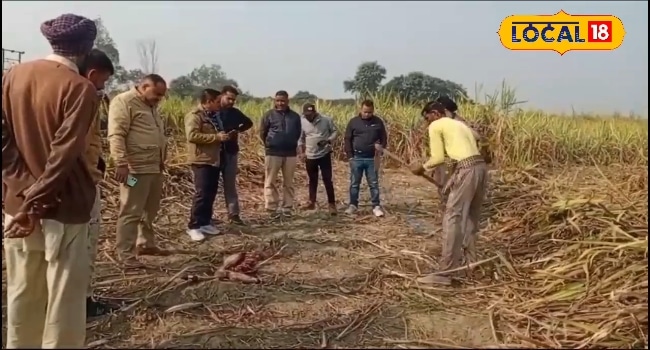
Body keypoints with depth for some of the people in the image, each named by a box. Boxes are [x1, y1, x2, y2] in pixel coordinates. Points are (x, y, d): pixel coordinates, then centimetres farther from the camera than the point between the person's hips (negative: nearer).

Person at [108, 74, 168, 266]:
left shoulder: (151, 106, 19)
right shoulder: (123, 101, -10)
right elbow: (116, 135, -18)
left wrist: (161, 160, 25)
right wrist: (121, 163, -24)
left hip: (154, 167, 9)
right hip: (135, 168, -9)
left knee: (150, 210, 17)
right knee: (131, 212, -5)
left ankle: (145, 244, 29)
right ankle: (126, 254, 1)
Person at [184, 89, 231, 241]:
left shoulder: (211, 116, 18)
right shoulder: (194, 115, -10)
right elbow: (192, 135, -24)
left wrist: (222, 136, 12)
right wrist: (216, 137, -21)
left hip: (214, 160, 9)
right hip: (201, 161, -9)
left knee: (211, 194, 10)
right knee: (201, 194, -10)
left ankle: (205, 223, 19)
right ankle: (193, 226, -3)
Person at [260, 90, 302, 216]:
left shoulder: (295, 116, 7)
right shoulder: (269, 115, -1)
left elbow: (298, 133, 17)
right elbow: (262, 133, 5)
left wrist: (290, 144, 12)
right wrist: (270, 145, 10)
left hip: (290, 153, 2)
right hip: (273, 153, -2)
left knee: (288, 183, 7)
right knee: (270, 182, -2)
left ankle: (287, 208, 15)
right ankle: (271, 208, 4)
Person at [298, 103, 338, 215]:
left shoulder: (326, 120, -11)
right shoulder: (302, 122, -4)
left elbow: (334, 131, -1)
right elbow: (300, 138, 9)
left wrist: (329, 140, -19)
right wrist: (302, 150, 6)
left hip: (325, 154, -2)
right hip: (310, 156, 3)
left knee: (327, 180, -2)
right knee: (312, 180, 15)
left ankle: (332, 204, 6)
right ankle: (311, 202, 28)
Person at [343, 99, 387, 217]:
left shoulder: (378, 122, 2)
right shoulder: (353, 122, -1)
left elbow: (384, 138, 9)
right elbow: (347, 140, 1)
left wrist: (381, 147, -11)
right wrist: (350, 156, -5)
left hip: (372, 158, 0)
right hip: (357, 158, 0)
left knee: (374, 183, 5)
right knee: (354, 183, 8)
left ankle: (376, 206, 12)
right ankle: (353, 205, 19)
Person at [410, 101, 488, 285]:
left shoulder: (436, 126, 3)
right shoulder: (459, 124, 27)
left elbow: (438, 158, -2)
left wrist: (422, 167, 15)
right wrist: (452, 180, 25)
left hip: (467, 171, -9)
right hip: (480, 167, 9)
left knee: (452, 219, -7)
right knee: (470, 218, 19)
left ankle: (445, 272, -7)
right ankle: (472, 263, 29)